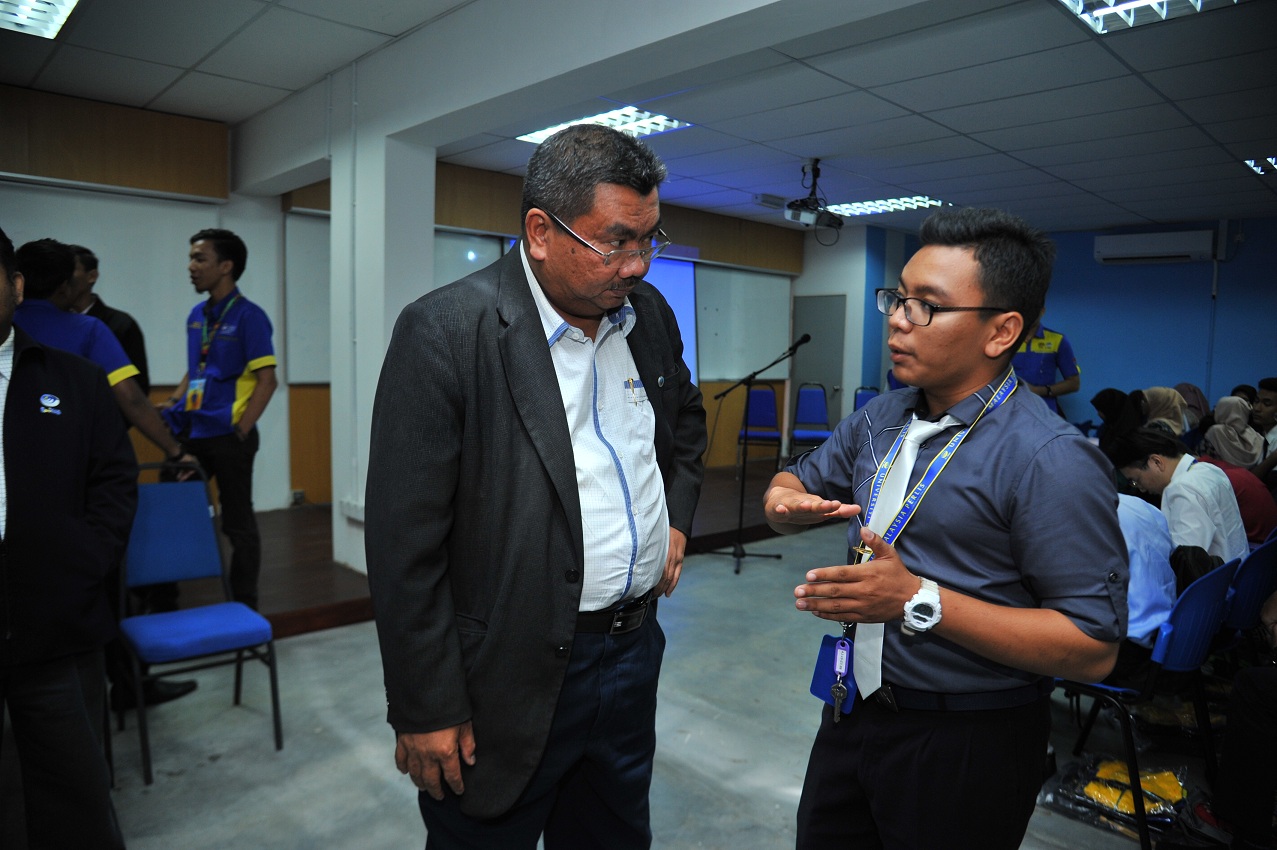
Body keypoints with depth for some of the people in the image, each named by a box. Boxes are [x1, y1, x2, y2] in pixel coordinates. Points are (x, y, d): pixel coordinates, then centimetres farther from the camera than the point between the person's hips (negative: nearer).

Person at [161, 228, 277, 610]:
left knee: (237, 524, 4)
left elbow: (267, 381, -13)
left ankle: (243, 609, 17)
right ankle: (162, 601, 27)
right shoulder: (196, 315, 12)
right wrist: (173, 404, 6)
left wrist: (239, 432, -15)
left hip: (227, 436, -7)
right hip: (190, 432, 7)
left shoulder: (248, 316, -9)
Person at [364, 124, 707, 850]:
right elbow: (405, 541, -17)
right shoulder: (447, 332, -19)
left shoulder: (650, 313, 2)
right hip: (510, 680, -5)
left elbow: (687, 418, 22)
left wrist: (678, 515, 7)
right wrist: (427, 711, -13)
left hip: (635, 649, 6)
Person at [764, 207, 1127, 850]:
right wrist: (784, 502, -13)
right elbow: (797, 481, 12)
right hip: (855, 714, 7)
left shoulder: (1051, 461, -22)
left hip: (967, 746, -6)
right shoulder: (879, 420, 1)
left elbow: (1093, 647, -23)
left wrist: (919, 600, -28)